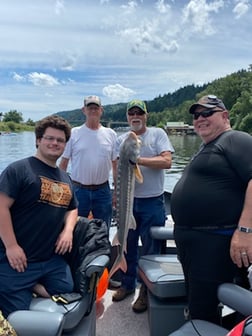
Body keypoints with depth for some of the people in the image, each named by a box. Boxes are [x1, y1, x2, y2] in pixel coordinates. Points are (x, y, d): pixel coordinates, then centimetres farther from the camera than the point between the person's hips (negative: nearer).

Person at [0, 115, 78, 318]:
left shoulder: (65, 178, 12)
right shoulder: (19, 169, -11)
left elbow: (72, 209, 20)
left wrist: (68, 230, 0)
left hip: (54, 260, 7)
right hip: (18, 260, -6)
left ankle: (33, 286, 24)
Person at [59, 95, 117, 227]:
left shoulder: (111, 134, 4)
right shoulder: (73, 133, -1)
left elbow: (115, 165, 7)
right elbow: (63, 163, 1)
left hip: (103, 191, 2)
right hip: (78, 190, -1)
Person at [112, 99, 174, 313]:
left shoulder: (157, 134, -2)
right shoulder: (122, 139, 9)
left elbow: (167, 161, -14)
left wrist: (138, 160, -20)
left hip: (152, 202, -3)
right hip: (128, 201, 4)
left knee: (151, 250, 7)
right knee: (127, 246, 15)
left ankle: (147, 291, 25)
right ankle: (128, 284, 34)